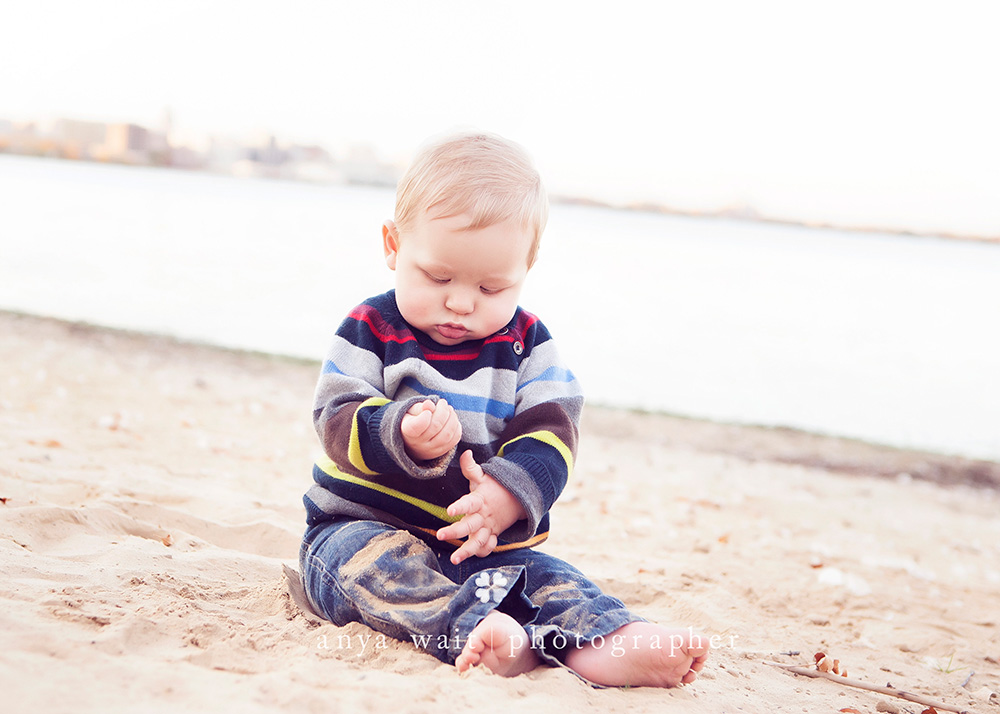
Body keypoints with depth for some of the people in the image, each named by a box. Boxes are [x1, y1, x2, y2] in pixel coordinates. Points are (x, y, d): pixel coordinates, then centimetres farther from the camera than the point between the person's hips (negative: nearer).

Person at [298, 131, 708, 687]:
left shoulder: (527, 344, 4)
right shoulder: (370, 330, -2)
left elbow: (549, 432, -5)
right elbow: (339, 422, -12)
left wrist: (508, 493, -27)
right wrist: (402, 434, -35)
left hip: (485, 543, 3)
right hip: (360, 526, -2)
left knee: (546, 575, -21)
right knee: (378, 560, -34)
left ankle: (602, 646, -47)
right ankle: (469, 630, -58)